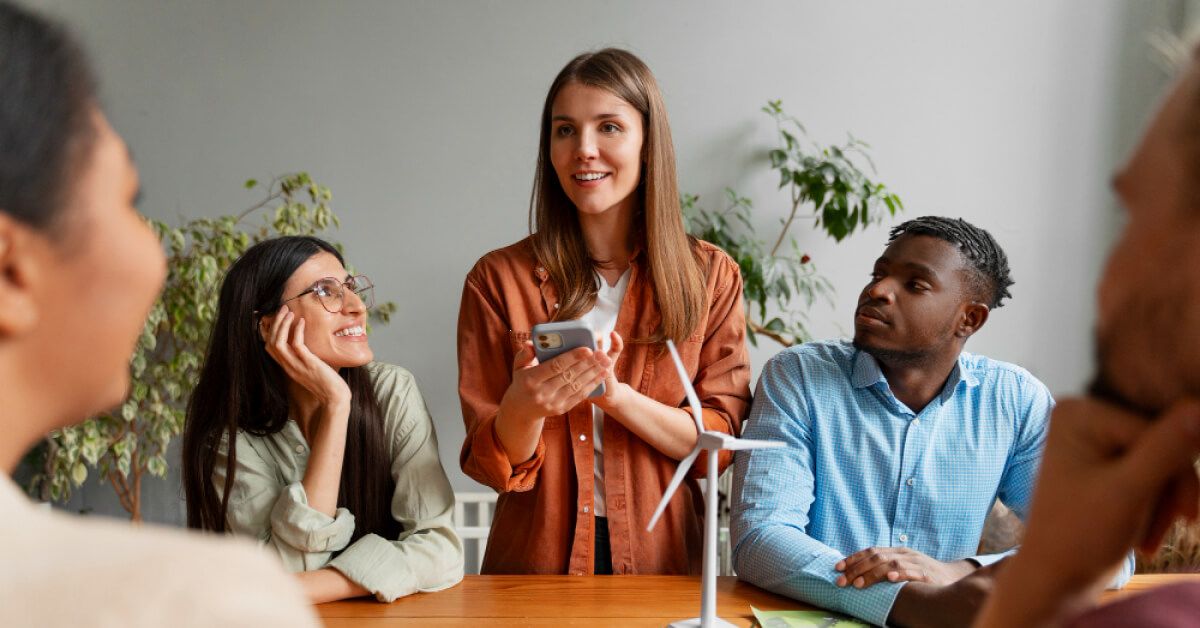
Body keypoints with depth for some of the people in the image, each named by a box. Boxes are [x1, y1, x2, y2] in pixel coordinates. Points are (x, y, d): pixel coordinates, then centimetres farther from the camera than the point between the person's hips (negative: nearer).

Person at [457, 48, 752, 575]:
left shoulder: (711, 277, 2)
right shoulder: (498, 278, 1)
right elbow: (492, 464, -1)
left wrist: (615, 394, -17)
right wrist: (523, 408, -22)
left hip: (663, 560, 0)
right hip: (536, 559, 0)